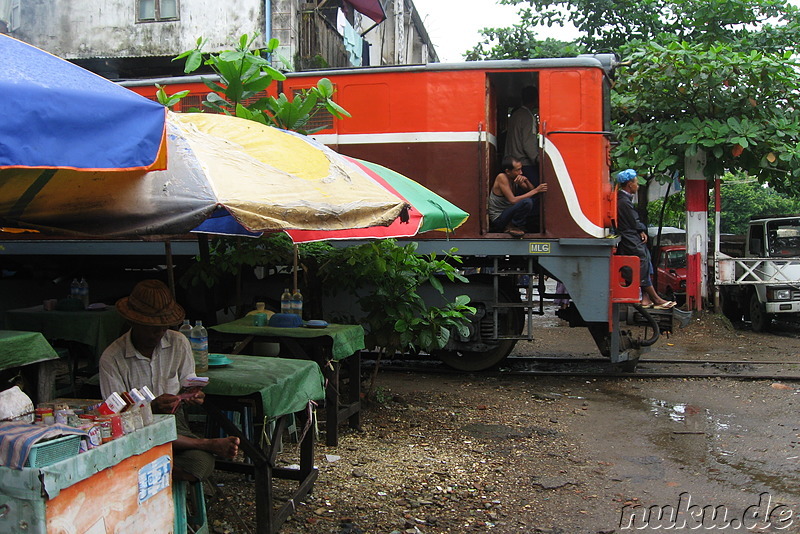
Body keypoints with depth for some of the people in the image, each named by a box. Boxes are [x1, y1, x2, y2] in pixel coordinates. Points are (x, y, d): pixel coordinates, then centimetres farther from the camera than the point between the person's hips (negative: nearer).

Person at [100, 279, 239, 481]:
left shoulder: (179, 343, 6)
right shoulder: (112, 358, -6)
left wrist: (193, 395, -11)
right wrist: (152, 408, -27)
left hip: (174, 422, 1)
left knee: (202, 462, -32)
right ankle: (210, 445, -22)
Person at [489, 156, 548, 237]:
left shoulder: (516, 178, 2)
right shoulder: (501, 177, -21)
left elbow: (531, 190, 4)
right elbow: (513, 200, -27)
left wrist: (526, 180, -17)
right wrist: (536, 190, -25)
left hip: (507, 213, 8)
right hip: (498, 218, -8)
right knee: (526, 202, -27)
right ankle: (513, 227, -10)